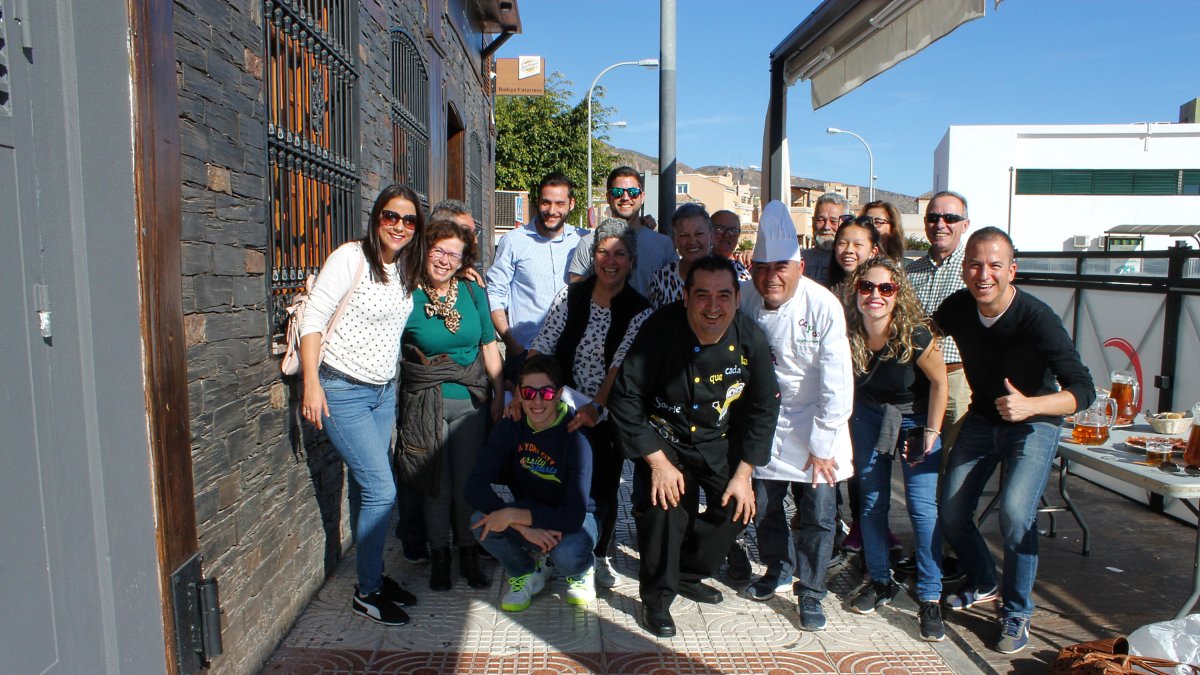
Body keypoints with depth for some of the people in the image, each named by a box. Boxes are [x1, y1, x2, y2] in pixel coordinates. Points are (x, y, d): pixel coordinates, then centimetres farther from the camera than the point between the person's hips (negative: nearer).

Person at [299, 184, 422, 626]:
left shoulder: (407, 268, 8)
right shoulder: (351, 258, -12)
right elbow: (312, 320, -13)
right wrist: (311, 384, -19)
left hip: (384, 391, 7)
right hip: (342, 390, -7)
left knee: (366, 489, 15)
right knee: (382, 491, -8)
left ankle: (374, 576, 27)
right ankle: (367, 592, 7)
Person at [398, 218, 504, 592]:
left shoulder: (472, 291, 4)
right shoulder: (407, 295, -5)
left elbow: (489, 346, 9)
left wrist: (499, 393, 7)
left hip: (470, 402, 2)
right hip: (425, 403, -2)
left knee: (467, 483, 6)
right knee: (436, 485, 4)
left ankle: (468, 554, 25)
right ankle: (439, 556, 24)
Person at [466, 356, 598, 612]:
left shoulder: (574, 438, -26)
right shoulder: (510, 428, -13)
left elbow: (574, 516, -31)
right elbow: (475, 485, -23)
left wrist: (512, 515, -36)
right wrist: (524, 527, -35)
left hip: (573, 518, -3)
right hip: (530, 511, 3)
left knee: (567, 555, -36)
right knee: (481, 522, -26)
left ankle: (579, 573, 5)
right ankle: (526, 574, 5)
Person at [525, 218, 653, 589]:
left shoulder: (639, 310, -8)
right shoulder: (571, 295, -3)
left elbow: (620, 364, -18)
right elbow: (542, 345, -5)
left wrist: (596, 407, -29)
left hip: (609, 413, -1)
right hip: (567, 406, 1)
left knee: (603, 489, 6)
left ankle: (599, 556, 31)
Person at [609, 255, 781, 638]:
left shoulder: (750, 340, -16)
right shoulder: (660, 330, -25)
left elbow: (763, 409, -4)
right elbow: (625, 399, -21)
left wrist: (744, 473, -6)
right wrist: (658, 462, -21)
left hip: (718, 441, 4)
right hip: (664, 437, -4)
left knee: (739, 505, -3)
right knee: (662, 505, -21)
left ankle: (688, 574, 23)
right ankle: (657, 598, 4)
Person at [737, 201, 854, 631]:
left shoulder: (824, 306, -20)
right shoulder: (743, 301, -13)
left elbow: (836, 382, -16)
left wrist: (823, 446, -13)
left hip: (814, 422, -2)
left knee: (818, 515, 0)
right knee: (763, 506, 13)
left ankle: (810, 593, 21)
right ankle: (777, 568, 40)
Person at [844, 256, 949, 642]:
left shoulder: (914, 335, -28)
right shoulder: (848, 334, -19)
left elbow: (939, 380, -11)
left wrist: (932, 432, -10)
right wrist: (846, 437, -1)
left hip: (915, 419, -3)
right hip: (869, 418, 3)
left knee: (923, 506, -9)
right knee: (871, 502, 7)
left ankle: (930, 598, 4)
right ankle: (880, 582, 24)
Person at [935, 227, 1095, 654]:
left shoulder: (1037, 319, -27)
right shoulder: (956, 307, -14)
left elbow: (1084, 390, -28)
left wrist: (1030, 406, -48)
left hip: (1033, 426, -4)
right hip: (981, 419, 5)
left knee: (1015, 514, -23)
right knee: (951, 515, 3)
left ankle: (1017, 614, 1)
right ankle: (983, 584, 32)